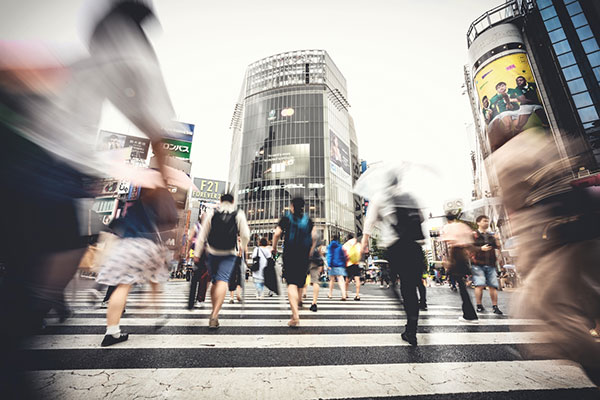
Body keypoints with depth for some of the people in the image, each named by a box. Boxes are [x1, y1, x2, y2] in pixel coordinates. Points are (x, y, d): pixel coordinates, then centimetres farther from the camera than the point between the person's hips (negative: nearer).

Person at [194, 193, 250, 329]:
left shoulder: (211, 213, 4)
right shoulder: (239, 214, 0)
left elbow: (202, 235, 3)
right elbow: (245, 235, -1)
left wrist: (197, 253, 8)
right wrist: (242, 247, 17)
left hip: (212, 252, 2)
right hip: (229, 254, -2)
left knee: (215, 282, 16)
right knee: (223, 280, -6)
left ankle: (214, 312, 29)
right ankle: (214, 315, -18)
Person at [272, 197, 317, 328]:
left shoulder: (286, 218, 2)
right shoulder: (308, 220, 9)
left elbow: (277, 234, -7)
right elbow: (314, 236, 0)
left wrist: (274, 248, 6)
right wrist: (311, 251, 10)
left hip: (289, 254, -3)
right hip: (304, 256, 3)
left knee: (291, 284, -6)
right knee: (299, 284, 17)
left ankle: (295, 316, -17)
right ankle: (295, 310, 33)